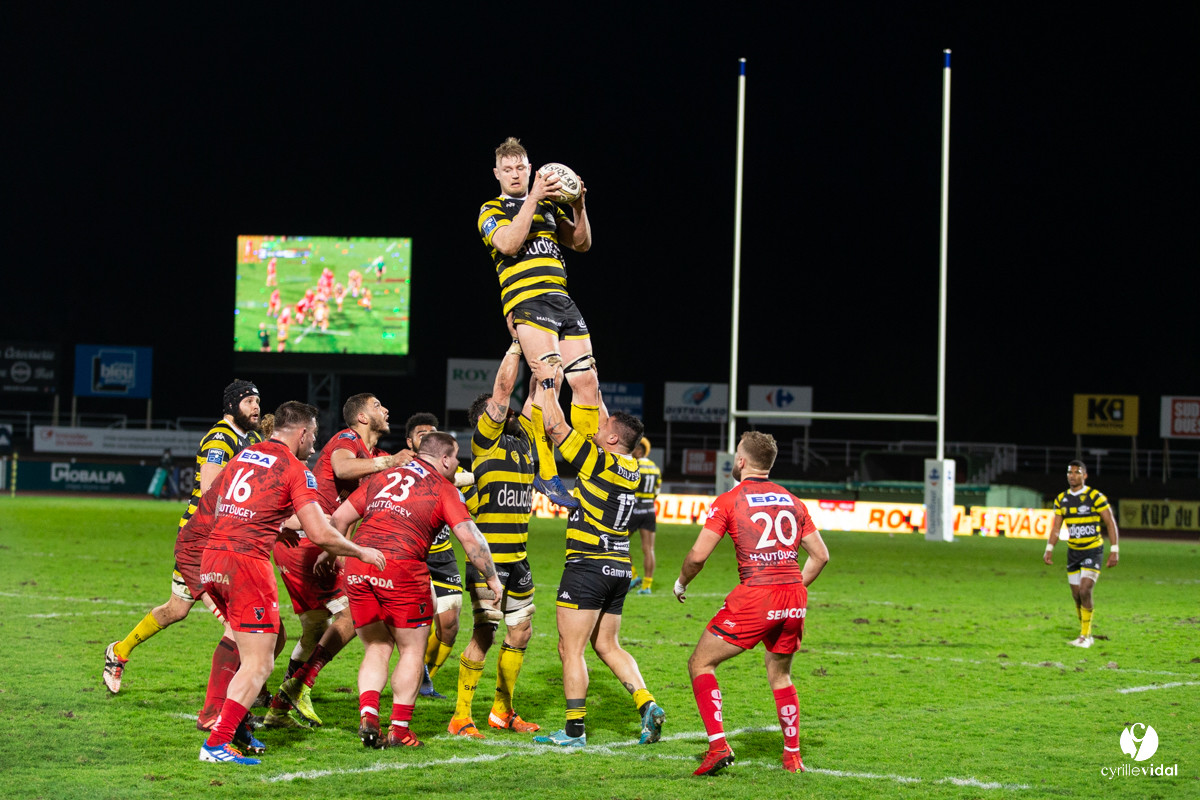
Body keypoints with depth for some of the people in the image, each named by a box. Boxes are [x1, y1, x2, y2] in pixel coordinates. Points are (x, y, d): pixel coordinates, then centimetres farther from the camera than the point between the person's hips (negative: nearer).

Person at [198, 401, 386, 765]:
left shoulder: (243, 456, 18)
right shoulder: (295, 470, -3)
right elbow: (321, 534, -9)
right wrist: (361, 552, 8)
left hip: (212, 557, 8)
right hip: (247, 562, -8)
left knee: (271, 636, 25)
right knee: (259, 664, -2)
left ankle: (234, 723, 24)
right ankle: (217, 744, -9)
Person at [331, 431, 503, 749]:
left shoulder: (383, 476, 22)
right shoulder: (444, 488, 8)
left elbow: (340, 517, 21)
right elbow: (469, 537, -1)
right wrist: (492, 579, 7)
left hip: (357, 566, 5)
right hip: (401, 567, -5)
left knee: (376, 649, 16)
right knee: (412, 651, 11)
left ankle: (367, 715, -3)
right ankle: (399, 729, 7)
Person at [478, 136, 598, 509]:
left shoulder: (549, 207, 24)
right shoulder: (491, 210, 9)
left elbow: (581, 243, 18)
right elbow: (508, 243, -11)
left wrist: (579, 207, 2)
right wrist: (533, 200, -13)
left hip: (561, 300, 6)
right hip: (525, 299, -6)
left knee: (586, 381, -1)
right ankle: (547, 472, -23)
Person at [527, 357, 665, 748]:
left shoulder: (598, 462, -12)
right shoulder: (630, 467, 8)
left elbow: (556, 426, -9)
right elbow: (596, 415, 21)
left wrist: (548, 383, 1)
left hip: (587, 566, -8)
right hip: (619, 568, 8)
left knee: (571, 649, -2)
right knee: (607, 645, 16)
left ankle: (574, 730, -2)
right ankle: (647, 704, 1)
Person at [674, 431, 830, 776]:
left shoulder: (728, 501, -1)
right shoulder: (792, 502, 14)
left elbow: (698, 555, -6)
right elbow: (820, 555, 15)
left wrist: (681, 583, 13)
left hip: (755, 597, -5)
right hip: (795, 598, 5)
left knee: (700, 663, 7)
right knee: (780, 675, 24)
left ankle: (718, 745, -5)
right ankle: (792, 755, 22)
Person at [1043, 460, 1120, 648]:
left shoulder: (1096, 497, -11)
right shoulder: (1061, 500, 5)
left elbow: (1111, 523, -9)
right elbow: (1056, 527, 7)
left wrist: (1114, 550, -13)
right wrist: (1049, 549, -5)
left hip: (1093, 551, -5)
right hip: (1073, 552, 5)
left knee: (1085, 592, -17)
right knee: (1077, 596, 6)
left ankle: (1085, 636, -8)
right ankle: (1086, 635, 21)